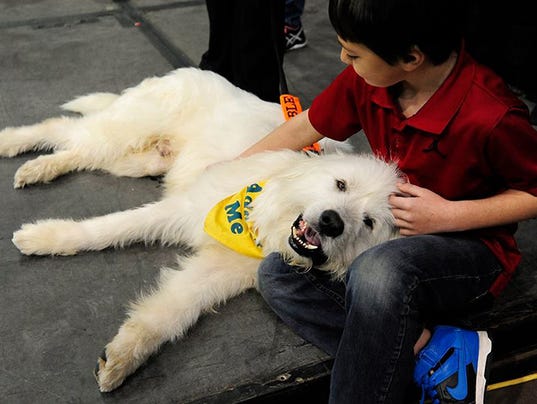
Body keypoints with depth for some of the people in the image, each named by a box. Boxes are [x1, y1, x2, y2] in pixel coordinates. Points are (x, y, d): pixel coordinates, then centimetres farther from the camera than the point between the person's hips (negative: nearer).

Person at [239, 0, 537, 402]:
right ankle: (427, 344, -19)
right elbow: (305, 127, 6)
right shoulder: (367, 80, -9)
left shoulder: (491, 117, -26)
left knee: (379, 272, -39)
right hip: (387, 230, 7)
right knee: (277, 274, -11)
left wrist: (449, 215, -23)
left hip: (468, 242, -7)